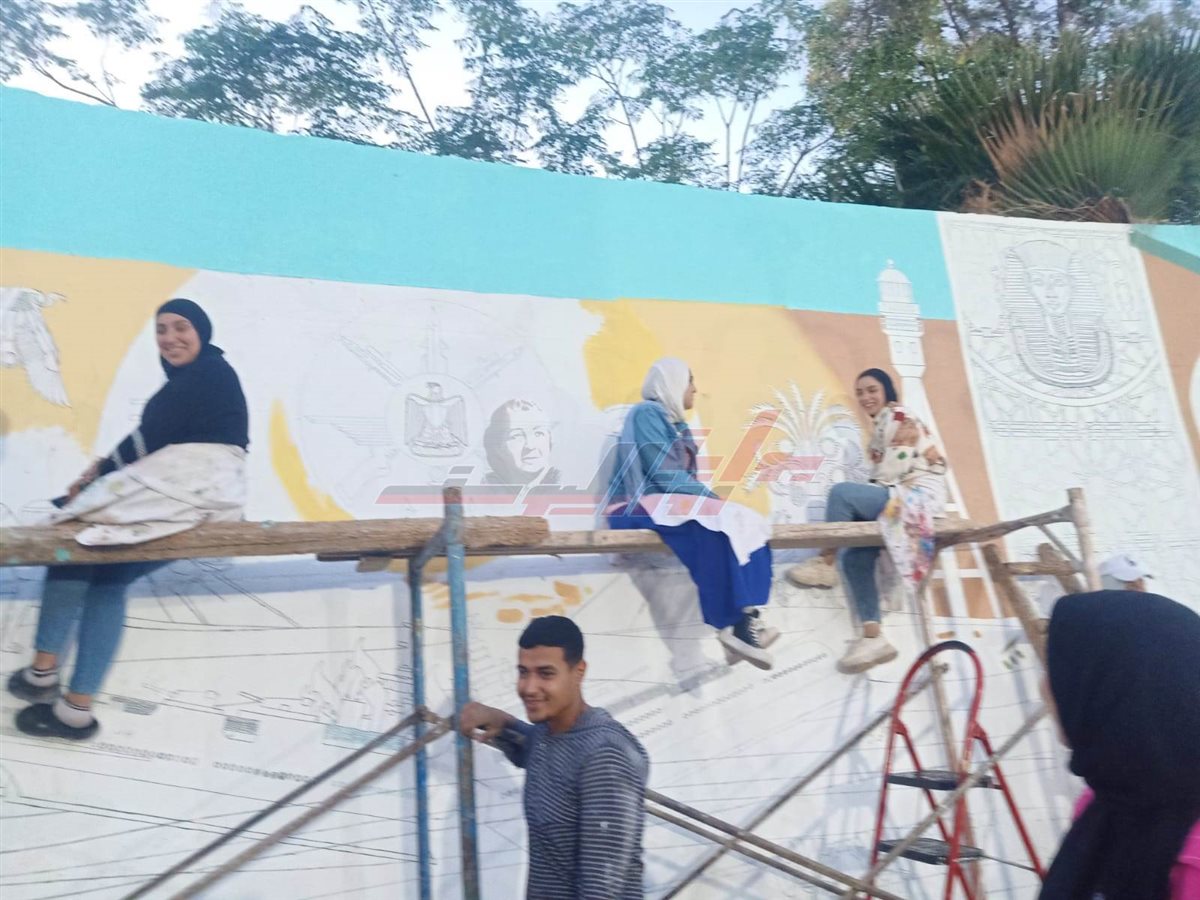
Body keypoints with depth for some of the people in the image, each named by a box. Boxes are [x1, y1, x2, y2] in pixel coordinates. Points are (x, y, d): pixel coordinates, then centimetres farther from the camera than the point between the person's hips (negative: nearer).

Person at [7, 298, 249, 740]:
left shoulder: (206, 372, -8)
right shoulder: (195, 378, 23)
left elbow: (152, 436, -12)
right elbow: (158, 439, 17)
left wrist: (95, 478, -3)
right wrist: (106, 468, 5)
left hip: (194, 484, -9)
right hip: (197, 492, 9)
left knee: (76, 535, -2)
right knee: (108, 577, 5)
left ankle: (43, 670, 4)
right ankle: (77, 708, 3)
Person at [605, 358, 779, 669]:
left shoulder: (674, 423, 20)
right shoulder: (648, 413, -8)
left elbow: (681, 475, 15)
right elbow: (666, 476, -16)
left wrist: (711, 499, -2)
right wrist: (713, 499, -12)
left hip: (667, 504, 9)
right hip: (638, 507, -9)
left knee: (745, 522, -7)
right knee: (716, 521, -29)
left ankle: (744, 621, -20)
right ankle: (734, 624, -27)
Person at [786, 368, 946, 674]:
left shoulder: (898, 418, -6)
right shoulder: (882, 423, 22)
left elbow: (891, 471, -15)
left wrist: (877, 497, 0)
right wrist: (868, 502, 5)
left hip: (920, 496, -10)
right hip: (900, 499, 10)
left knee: (842, 491, -26)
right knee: (854, 559, -3)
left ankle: (825, 563, -12)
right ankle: (873, 638, -5)